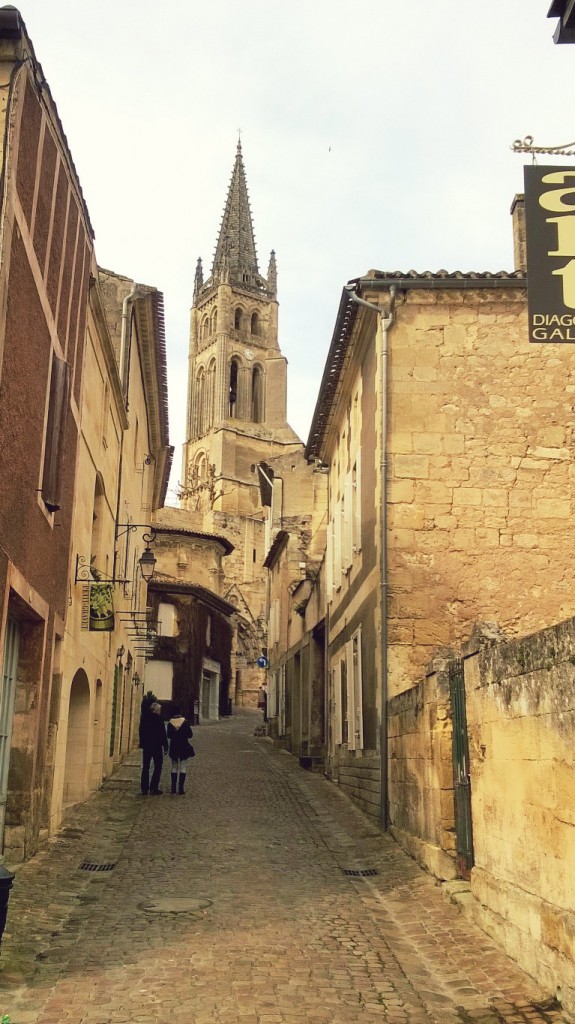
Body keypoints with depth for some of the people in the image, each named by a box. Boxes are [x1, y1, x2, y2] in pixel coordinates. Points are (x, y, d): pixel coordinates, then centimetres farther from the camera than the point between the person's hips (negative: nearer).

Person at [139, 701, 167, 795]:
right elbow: (162, 734, -11)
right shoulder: (158, 719, -12)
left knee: (145, 767, 11)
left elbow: (141, 732, 10)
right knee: (158, 767, 5)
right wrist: (165, 746, -6)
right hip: (157, 746, -5)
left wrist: (142, 743, 16)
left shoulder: (144, 718, 4)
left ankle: (145, 789, 10)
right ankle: (153, 788, 0)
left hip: (146, 746, 5)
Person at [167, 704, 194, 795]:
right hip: (184, 747, -2)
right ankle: (181, 788, -4)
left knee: (174, 767, 14)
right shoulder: (185, 721, -8)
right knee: (183, 767, 2)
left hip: (174, 748, 2)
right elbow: (190, 735, -4)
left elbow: (168, 736, -1)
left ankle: (173, 788, 15)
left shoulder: (170, 723, -5)